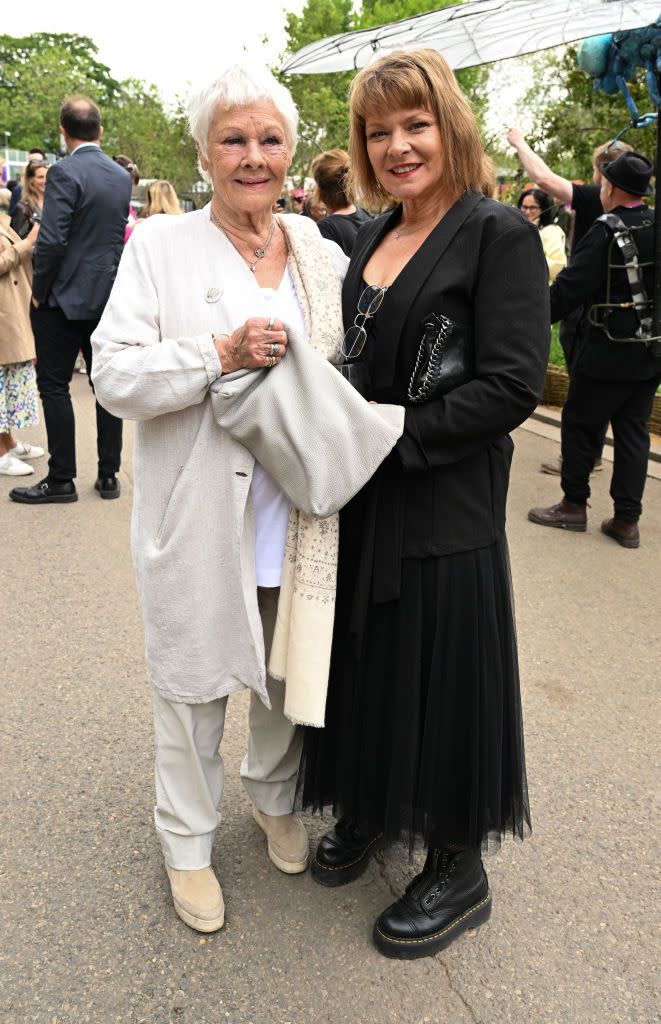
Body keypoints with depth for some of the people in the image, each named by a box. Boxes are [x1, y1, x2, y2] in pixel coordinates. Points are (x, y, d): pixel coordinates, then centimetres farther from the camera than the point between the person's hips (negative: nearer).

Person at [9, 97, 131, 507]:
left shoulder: (64, 172, -13)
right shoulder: (122, 177, 7)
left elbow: (52, 240, -19)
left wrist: (39, 291, -8)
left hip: (66, 297, -6)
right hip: (109, 294, 6)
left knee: (54, 385, 2)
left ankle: (61, 480, 6)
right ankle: (109, 475, 15)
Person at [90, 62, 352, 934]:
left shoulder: (323, 255, 8)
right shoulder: (159, 248, -2)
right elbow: (114, 375, -10)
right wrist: (220, 355, -21)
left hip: (303, 519, 4)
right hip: (201, 522, -3)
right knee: (194, 683, 11)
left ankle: (276, 799, 46)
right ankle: (188, 841, 35)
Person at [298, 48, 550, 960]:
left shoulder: (499, 235, -9)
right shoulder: (371, 236, 12)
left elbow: (512, 384, -18)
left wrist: (389, 438, -17)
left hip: (444, 506, -6)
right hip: (357, 500, 7)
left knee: (439, 673, 4)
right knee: (367, 660, 17)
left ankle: (459, 868, 27)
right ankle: (367, 808, 41)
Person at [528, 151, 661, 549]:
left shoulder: (606, 232, -15)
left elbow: (570, 288, -17)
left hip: (608, 352, -7)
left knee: (581, 425, 8)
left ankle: (574, 505, 17)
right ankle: (627, 519, 14)